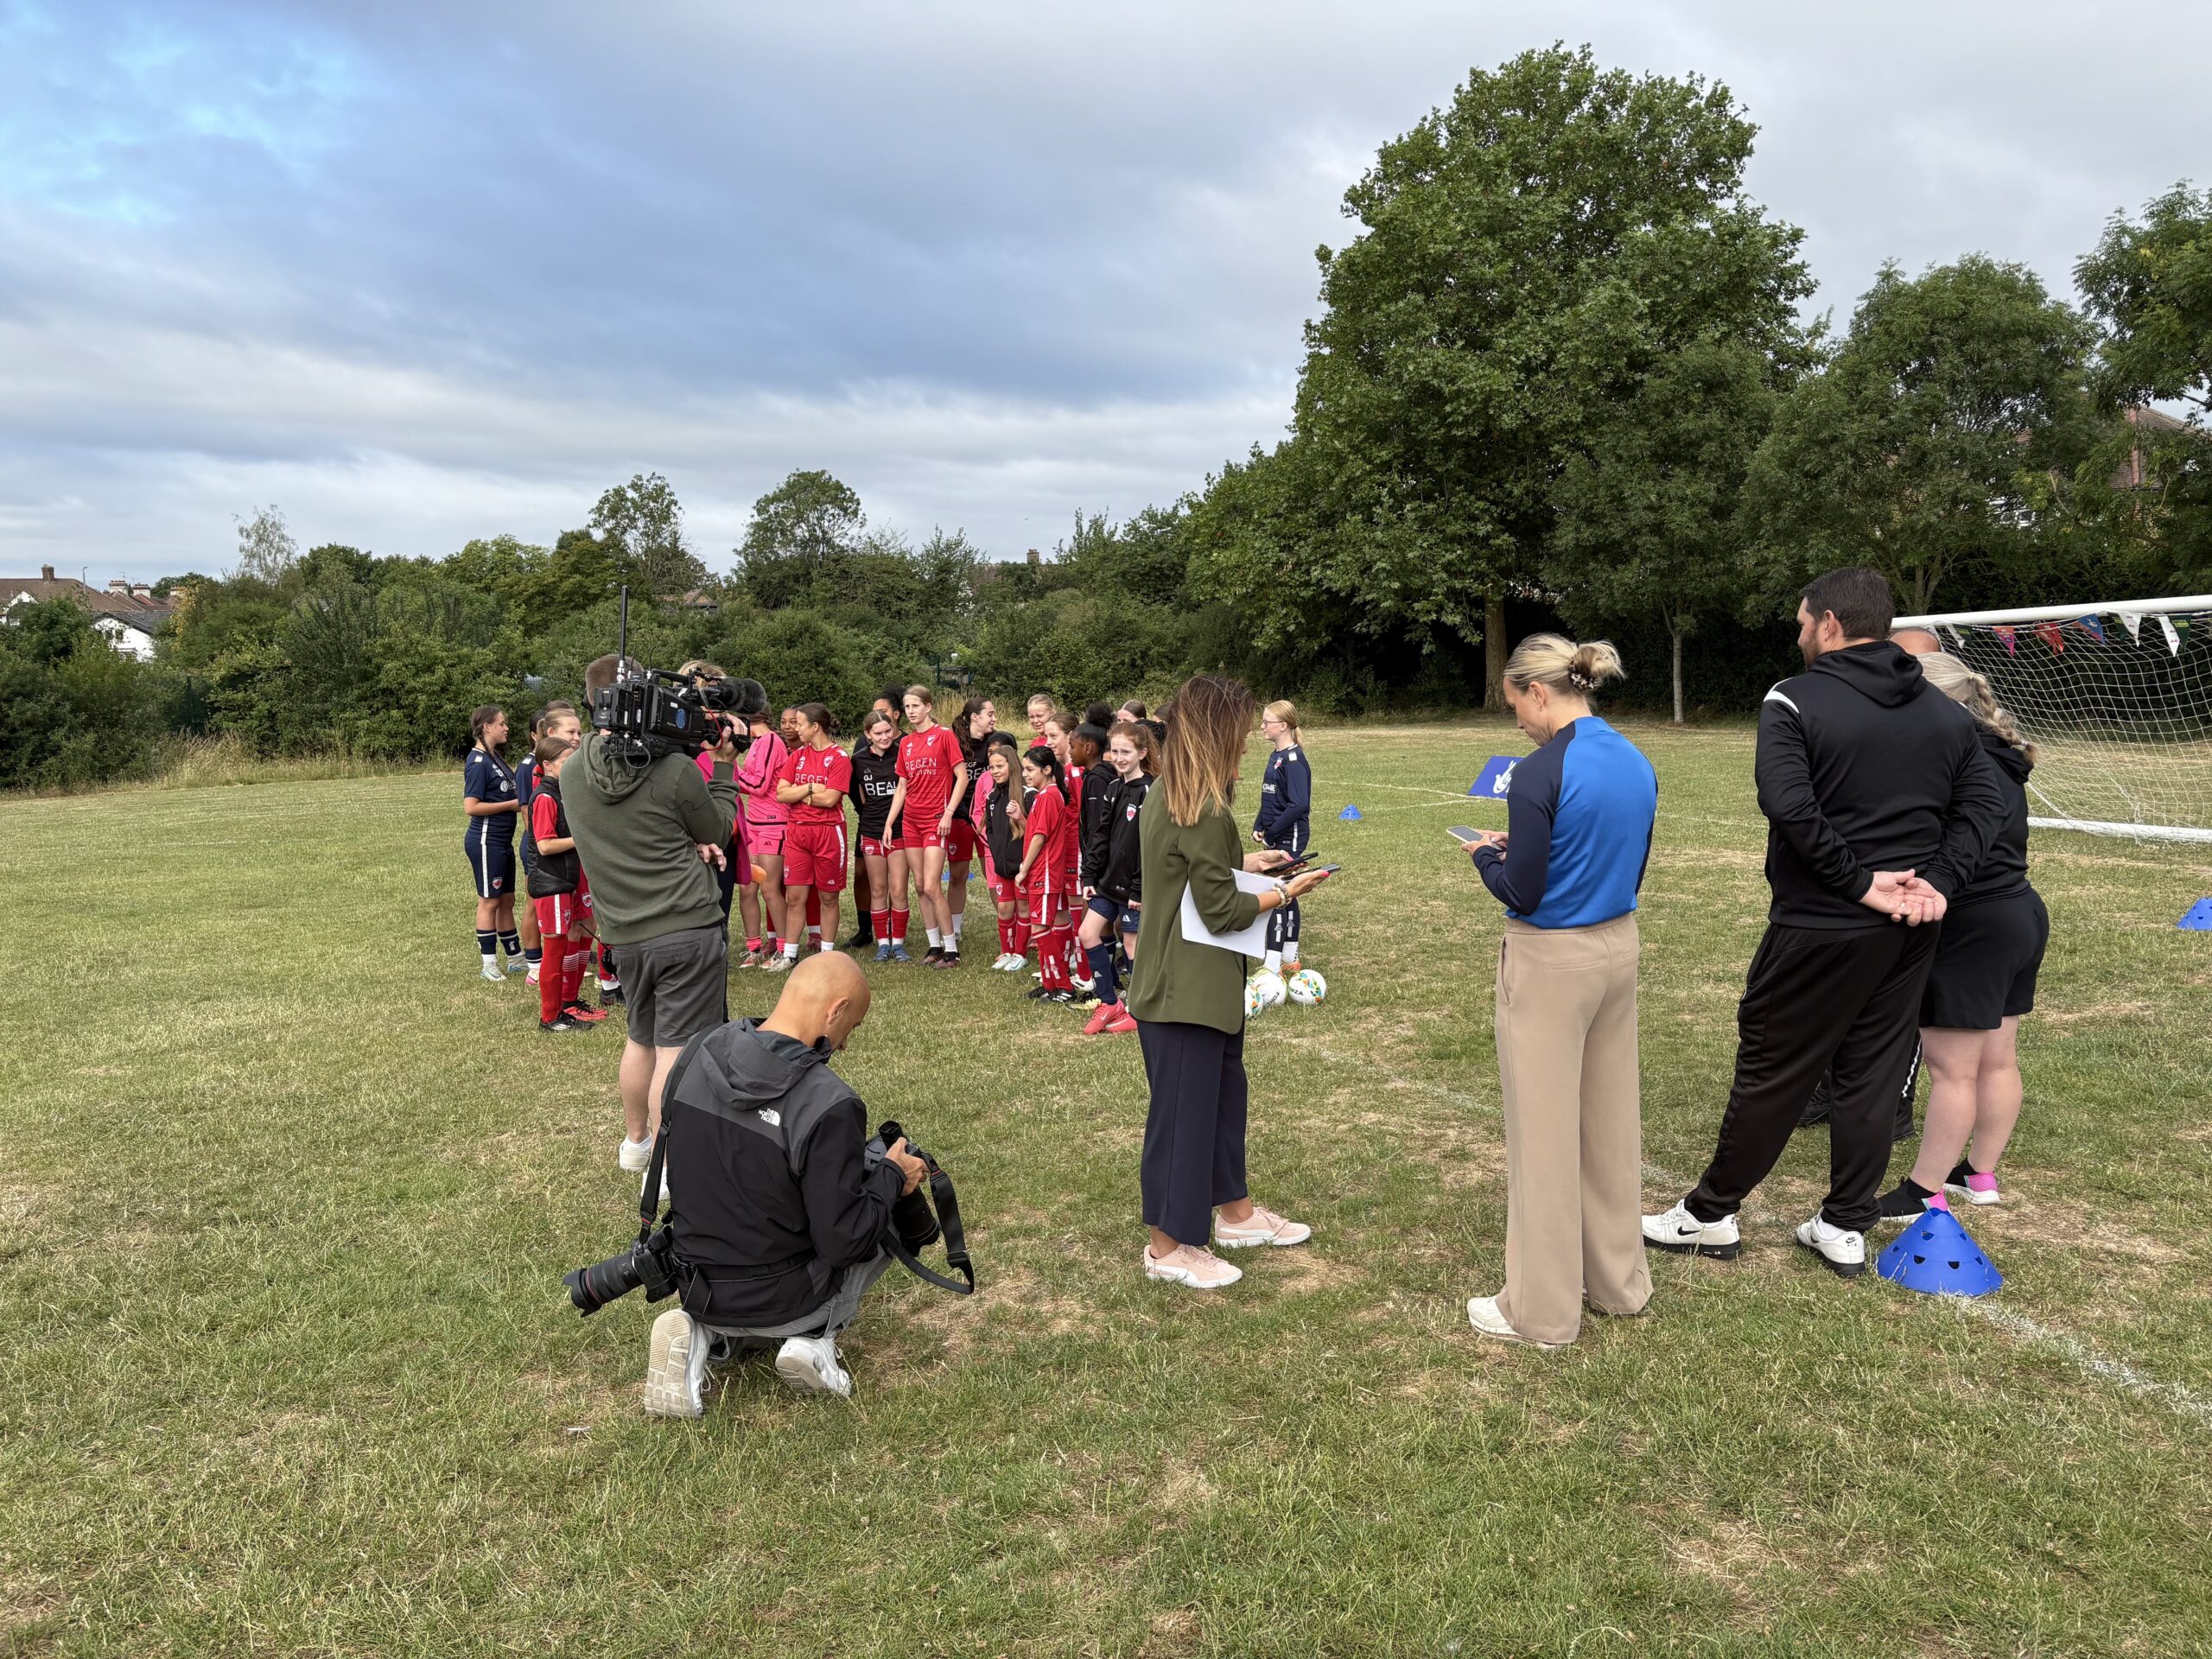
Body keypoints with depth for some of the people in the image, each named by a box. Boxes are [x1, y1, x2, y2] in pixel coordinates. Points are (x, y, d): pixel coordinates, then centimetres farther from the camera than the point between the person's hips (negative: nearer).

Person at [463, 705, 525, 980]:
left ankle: (516, 959, 23)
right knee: (489, 902, 1)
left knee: (506, 900, 14)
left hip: (503, 841, 9)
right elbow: (471, 807, -20)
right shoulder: (478, 762, -15)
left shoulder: (495, 756, 12)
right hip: (486, 841, -9)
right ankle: (489, 964, 10)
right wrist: (512, 804, -16)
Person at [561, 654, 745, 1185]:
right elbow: (717, 831, 1)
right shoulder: (675, 769, -15)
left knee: (642, 1039, 23)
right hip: (688, 930, -6)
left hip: (625, 935, 6)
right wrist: (724, 766, 10)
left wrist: (688, 844, 0)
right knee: (676, 1051, 0)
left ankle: (635, 1141, 39)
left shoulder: (571, 774, 1)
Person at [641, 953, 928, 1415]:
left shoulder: (697, 1057, -7)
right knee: (892, 1220, 18)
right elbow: (844, 1242, -21)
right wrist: (892, 1177, -4)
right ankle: (816, 1337, 1)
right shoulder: (828, 1105, -28)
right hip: (783, 1302, -5)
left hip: (697, 1289, 5)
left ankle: (705, 1337, 6)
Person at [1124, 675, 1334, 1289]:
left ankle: (1236, 1212, 36)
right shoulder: (1204, 812, -22)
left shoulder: (1163, 797, 7)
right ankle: (1167, 1247, 14)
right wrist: (1286, 893, -5)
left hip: (1187, 980, 10)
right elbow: (1223, 910, -18)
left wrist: (1245, 862, 12)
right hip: (1187, 989, -10)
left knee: (1224, 1090, 21)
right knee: (1184, 1107, 1)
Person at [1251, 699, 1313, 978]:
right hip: (1276, 836, 10)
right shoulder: (1275, 756, 11)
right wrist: (1258, 827, 5)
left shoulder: (1293, 759, -17)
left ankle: (1272, 966, -5)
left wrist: (1272, 832, -18)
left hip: (1290, 837, -10)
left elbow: (1299, 805, -25)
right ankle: (1290, 959, 25)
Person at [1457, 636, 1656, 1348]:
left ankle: (1542, 1310, 16)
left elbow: (1521, 894, -17)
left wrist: (1486, 856, 2)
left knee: (1543, 1133, 4)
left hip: (1551, 963, -8)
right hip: (1618, 949, 8)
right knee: (1612, 1120, 18)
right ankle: (1618, 1280, 33)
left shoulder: (1541, 774, -20)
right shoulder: (1637, 764, 4)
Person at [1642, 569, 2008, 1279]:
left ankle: (1711, 1215, 19)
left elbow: (1789, 804, -24)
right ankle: (1845, 1228, 23)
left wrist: (1859, 883, -17)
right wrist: (1936, 882, -5)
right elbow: (1985, 806, 4)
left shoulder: (1795, 701, -11)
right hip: (1908, 931, 6)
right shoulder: (1946, 711, 9)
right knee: (1873, 1078, 13)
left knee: (1770, 1072, 6)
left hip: (1819, 930, -5)